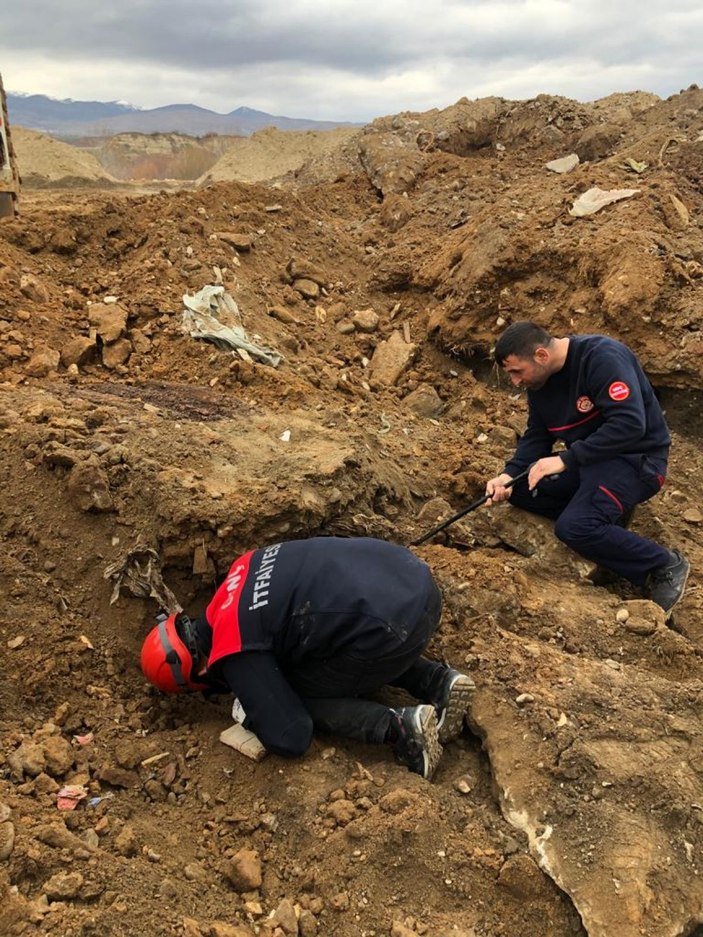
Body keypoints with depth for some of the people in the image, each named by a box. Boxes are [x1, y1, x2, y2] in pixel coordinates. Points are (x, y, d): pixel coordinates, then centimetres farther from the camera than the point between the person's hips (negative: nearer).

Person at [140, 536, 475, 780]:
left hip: (392, 627, -8)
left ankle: (397, 726, -4)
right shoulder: (243, 569, 17)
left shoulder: (235, 654, -5)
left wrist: (251, 714, 17)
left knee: (294, 696, 11)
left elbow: (290, 739, -4)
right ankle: (439, 682, 17)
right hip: (417, 578, 9)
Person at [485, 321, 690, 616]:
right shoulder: (539, 381, 2)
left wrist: (566, 459, -30)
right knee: (520, 489, -6)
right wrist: (509, 474, -12)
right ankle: (604, 522, 0)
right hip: (584, 458, 8)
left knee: (574, 527, -27)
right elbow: (536, 436, 7)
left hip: (636, 457, -8)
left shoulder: (602, 357, -23)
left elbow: (630, 424, -31)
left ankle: (664, 565, -7)